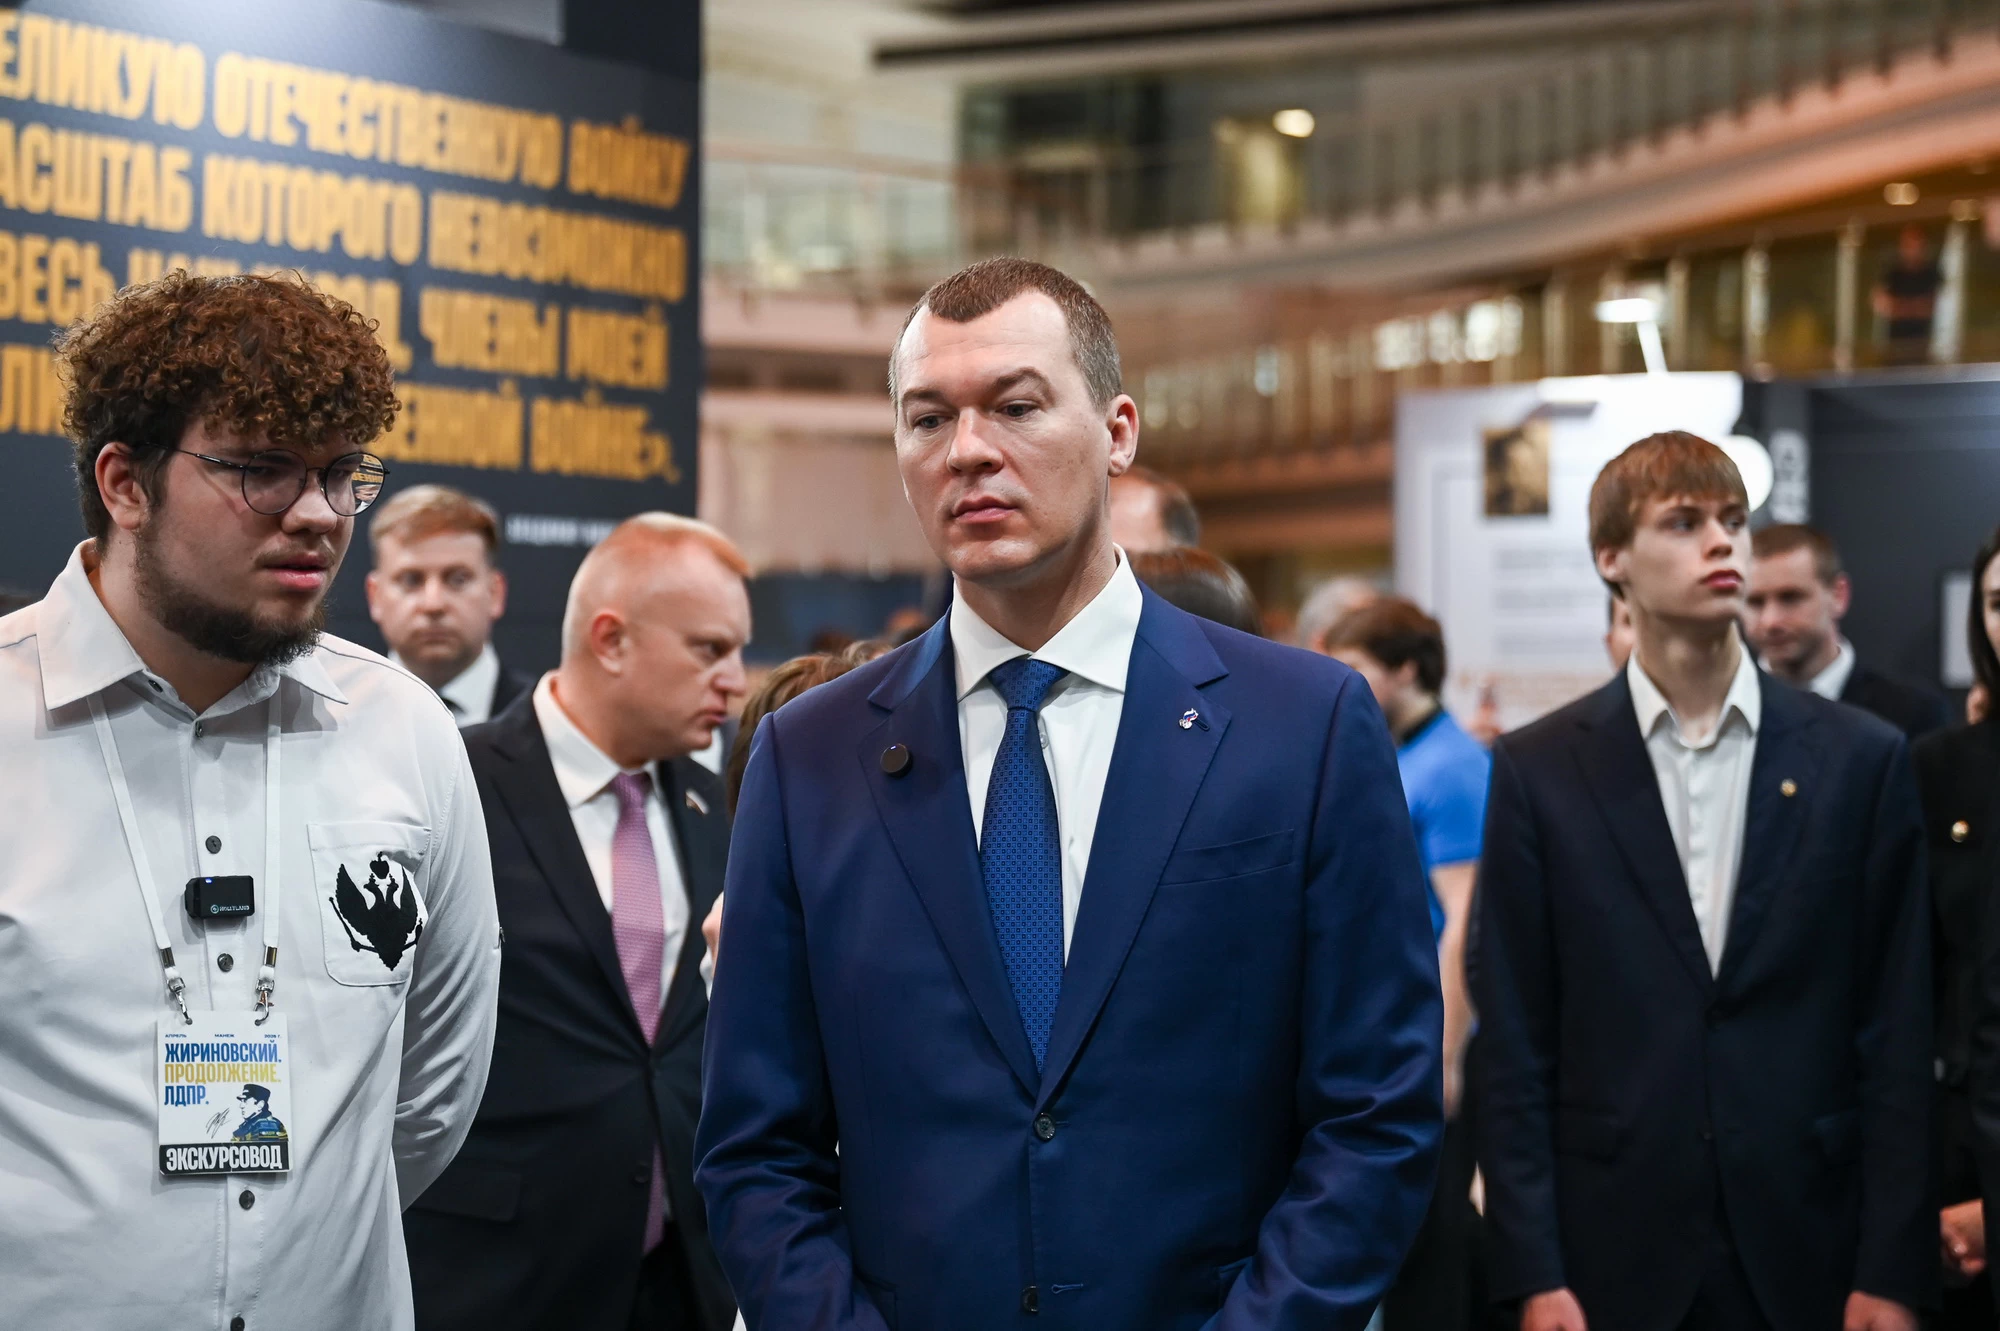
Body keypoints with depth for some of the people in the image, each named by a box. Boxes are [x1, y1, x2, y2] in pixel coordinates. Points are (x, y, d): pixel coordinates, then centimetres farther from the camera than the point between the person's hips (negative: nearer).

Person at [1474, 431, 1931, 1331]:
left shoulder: (1861, 760, 2)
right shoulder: (1538, 771, 1)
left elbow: (1898, 1032, 1)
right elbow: (1513, 1042, 0)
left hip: (1808, 1253, 1)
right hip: (1614, 1256, 0)